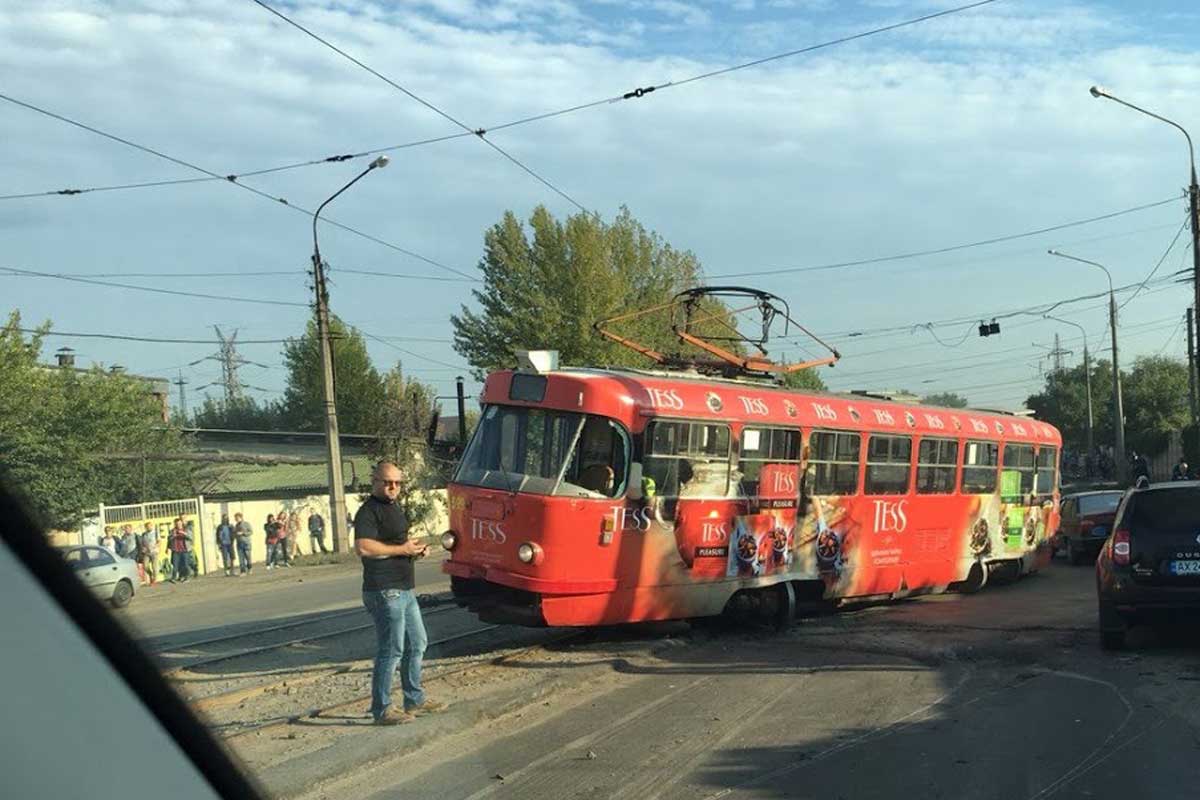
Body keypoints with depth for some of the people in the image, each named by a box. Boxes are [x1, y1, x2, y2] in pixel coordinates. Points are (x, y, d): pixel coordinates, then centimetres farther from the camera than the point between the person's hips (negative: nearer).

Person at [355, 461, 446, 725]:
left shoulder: (394, 508, 18)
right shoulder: (369, 511, -13)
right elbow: (363, 547, -28)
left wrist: (415, 548, 10)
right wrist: (402, 549, -19)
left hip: (404, 590, 10)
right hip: (385, 592, -10)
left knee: (417, 644, 17)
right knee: (391, 650, -6)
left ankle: (415, 700, 28)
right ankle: (382, 710, 2)